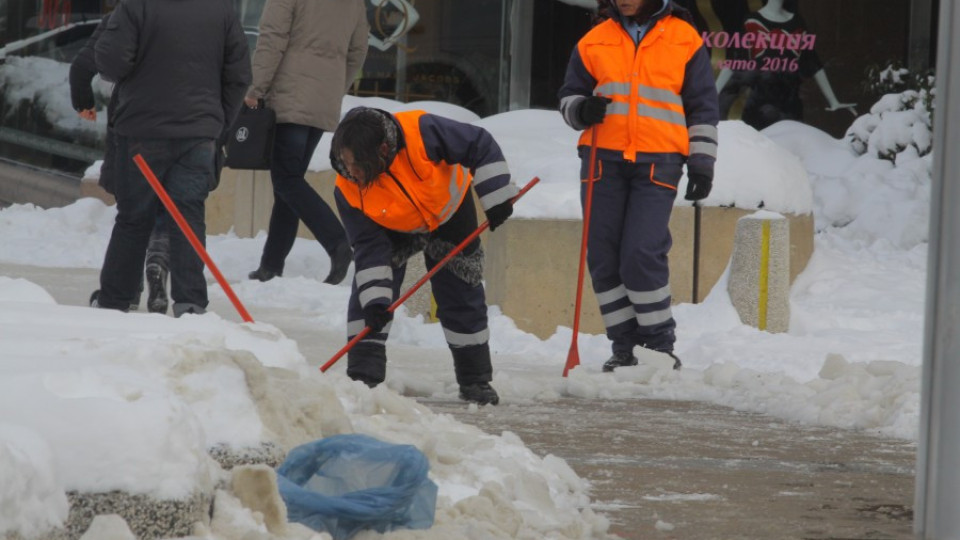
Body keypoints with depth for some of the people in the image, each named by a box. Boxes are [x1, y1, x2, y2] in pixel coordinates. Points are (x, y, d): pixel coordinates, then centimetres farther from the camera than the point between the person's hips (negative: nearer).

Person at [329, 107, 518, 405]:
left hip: (448, 211, -1)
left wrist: (496, 198, -29)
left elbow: (481, 146, -30)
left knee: (462, 295, 2)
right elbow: (370, 246, -25)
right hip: (392, 228, 1)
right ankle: (363, 377, -10)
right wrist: (375, 299, -32)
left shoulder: (422, 133, -41)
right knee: (368, 289, -16)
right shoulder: (348, 190, -31)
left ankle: (475, 379, 17)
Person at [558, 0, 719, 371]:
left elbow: (702, 106, 9)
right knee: (603, 256, 1)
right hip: (603, 159, 3)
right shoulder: (594, 41, 10)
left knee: (642, 254, -14)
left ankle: (659, 344, 0)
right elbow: (569, 94, 18)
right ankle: (624, 346, 12)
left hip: (657, 163, -3)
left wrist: (702, 164, 3)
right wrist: (581, 109, -6)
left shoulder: (685, 40, 5)